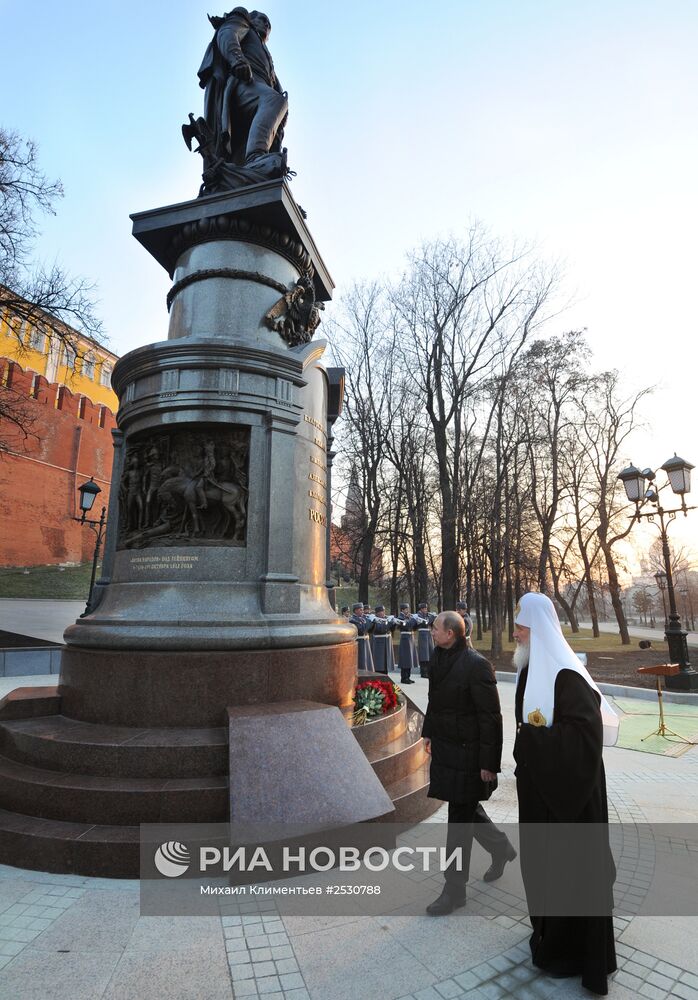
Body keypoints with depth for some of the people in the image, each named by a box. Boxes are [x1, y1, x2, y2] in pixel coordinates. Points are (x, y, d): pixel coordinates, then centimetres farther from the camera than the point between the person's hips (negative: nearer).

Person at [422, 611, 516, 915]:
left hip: (467, 754, -8)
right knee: (467, 809, 24)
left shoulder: (476, 665, -23)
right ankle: (501, 849, 49)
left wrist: (489, 763, -17)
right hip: (445, 749, 8)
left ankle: (454, 891, 23)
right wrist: (429, 732, 16)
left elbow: (491, 718, -20)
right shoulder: (437, 659, 1)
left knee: (459, 821, 6)